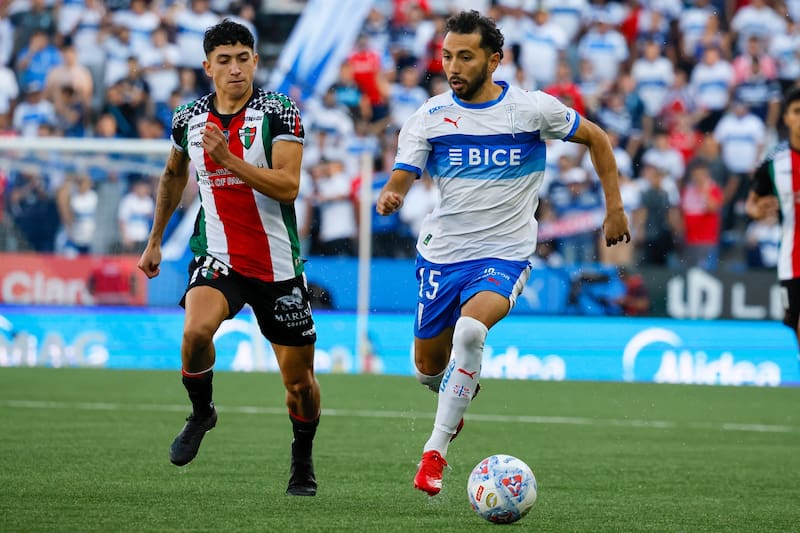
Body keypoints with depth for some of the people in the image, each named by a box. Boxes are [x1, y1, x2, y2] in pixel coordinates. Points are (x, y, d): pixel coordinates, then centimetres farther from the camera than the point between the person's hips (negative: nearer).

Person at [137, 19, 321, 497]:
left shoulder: (280, 112, -9)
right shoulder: (189, 118, 2)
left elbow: (288, 187, -20)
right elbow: (174, 174, 23)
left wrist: (227, 158, -28)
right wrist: (155, 240, 27)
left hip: (279, 265, -1)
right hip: (218, 259, 1)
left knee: (300, 381, 5)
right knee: (197, 331, -30)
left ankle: (303, 458, 34)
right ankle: (201, 413, 0)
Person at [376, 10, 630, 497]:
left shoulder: (534, 108, -6)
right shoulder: (429, 118, -3)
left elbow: (596, 138, 8)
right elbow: (400, 180, -6)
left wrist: (615, 208, 7)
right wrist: (389, 199, -31)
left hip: (505, 255, -3)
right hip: (441, 253, 3)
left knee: (470, 329, -31)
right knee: (429, 368, 10)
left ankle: (436, 451, -23)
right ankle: (459, 394, 49)